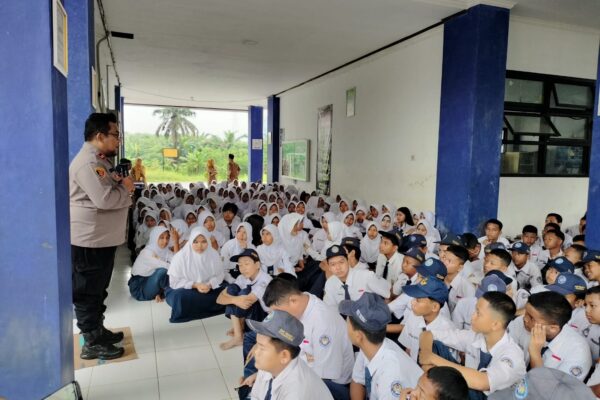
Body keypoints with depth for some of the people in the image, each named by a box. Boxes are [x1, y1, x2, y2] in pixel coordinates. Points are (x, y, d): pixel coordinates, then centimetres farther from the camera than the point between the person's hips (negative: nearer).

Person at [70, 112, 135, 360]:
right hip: (89, 240, -10)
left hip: (103, 238, 10)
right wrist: (125, 187, -12)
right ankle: (92, 343, 12)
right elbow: (104, 199, -29)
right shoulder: (87, 163, -20)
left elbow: (111, 192, 20)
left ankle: (98, 331, 34)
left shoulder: (100, 160, 15)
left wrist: (122, 184, 0)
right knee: (88, 292, 1)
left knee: (98, 290, 20)